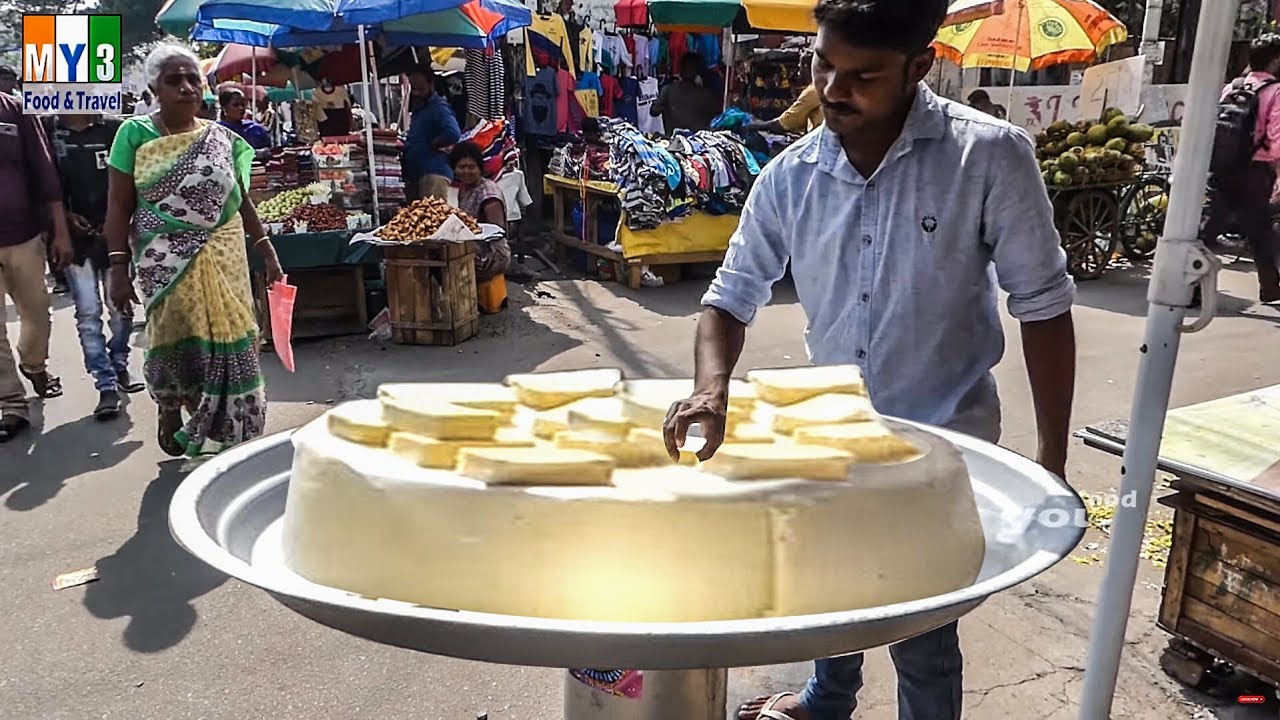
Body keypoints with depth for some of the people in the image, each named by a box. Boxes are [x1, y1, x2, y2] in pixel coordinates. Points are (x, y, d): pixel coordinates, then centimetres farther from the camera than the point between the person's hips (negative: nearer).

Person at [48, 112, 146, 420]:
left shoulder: (113, 128, 0)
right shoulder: (49, 131, 1)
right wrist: (64, 214, -5)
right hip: (76, 235, 0)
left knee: (121, 307, 7)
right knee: (88, 313, -2)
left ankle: (119, 366, 29)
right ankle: (106, 385, 0)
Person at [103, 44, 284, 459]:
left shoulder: (221, 138, 6)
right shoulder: (134, 134, -1)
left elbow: (241, 201, 12)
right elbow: (119, 207, -2)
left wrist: (267, 251, 7)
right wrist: (118, 268, -9)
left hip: (221, 257, 2)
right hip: (166, 263, -1)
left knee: (227, 341, 0)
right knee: (172, 339, 9)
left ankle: (229, 433, 14)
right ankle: (169, 410, 37)